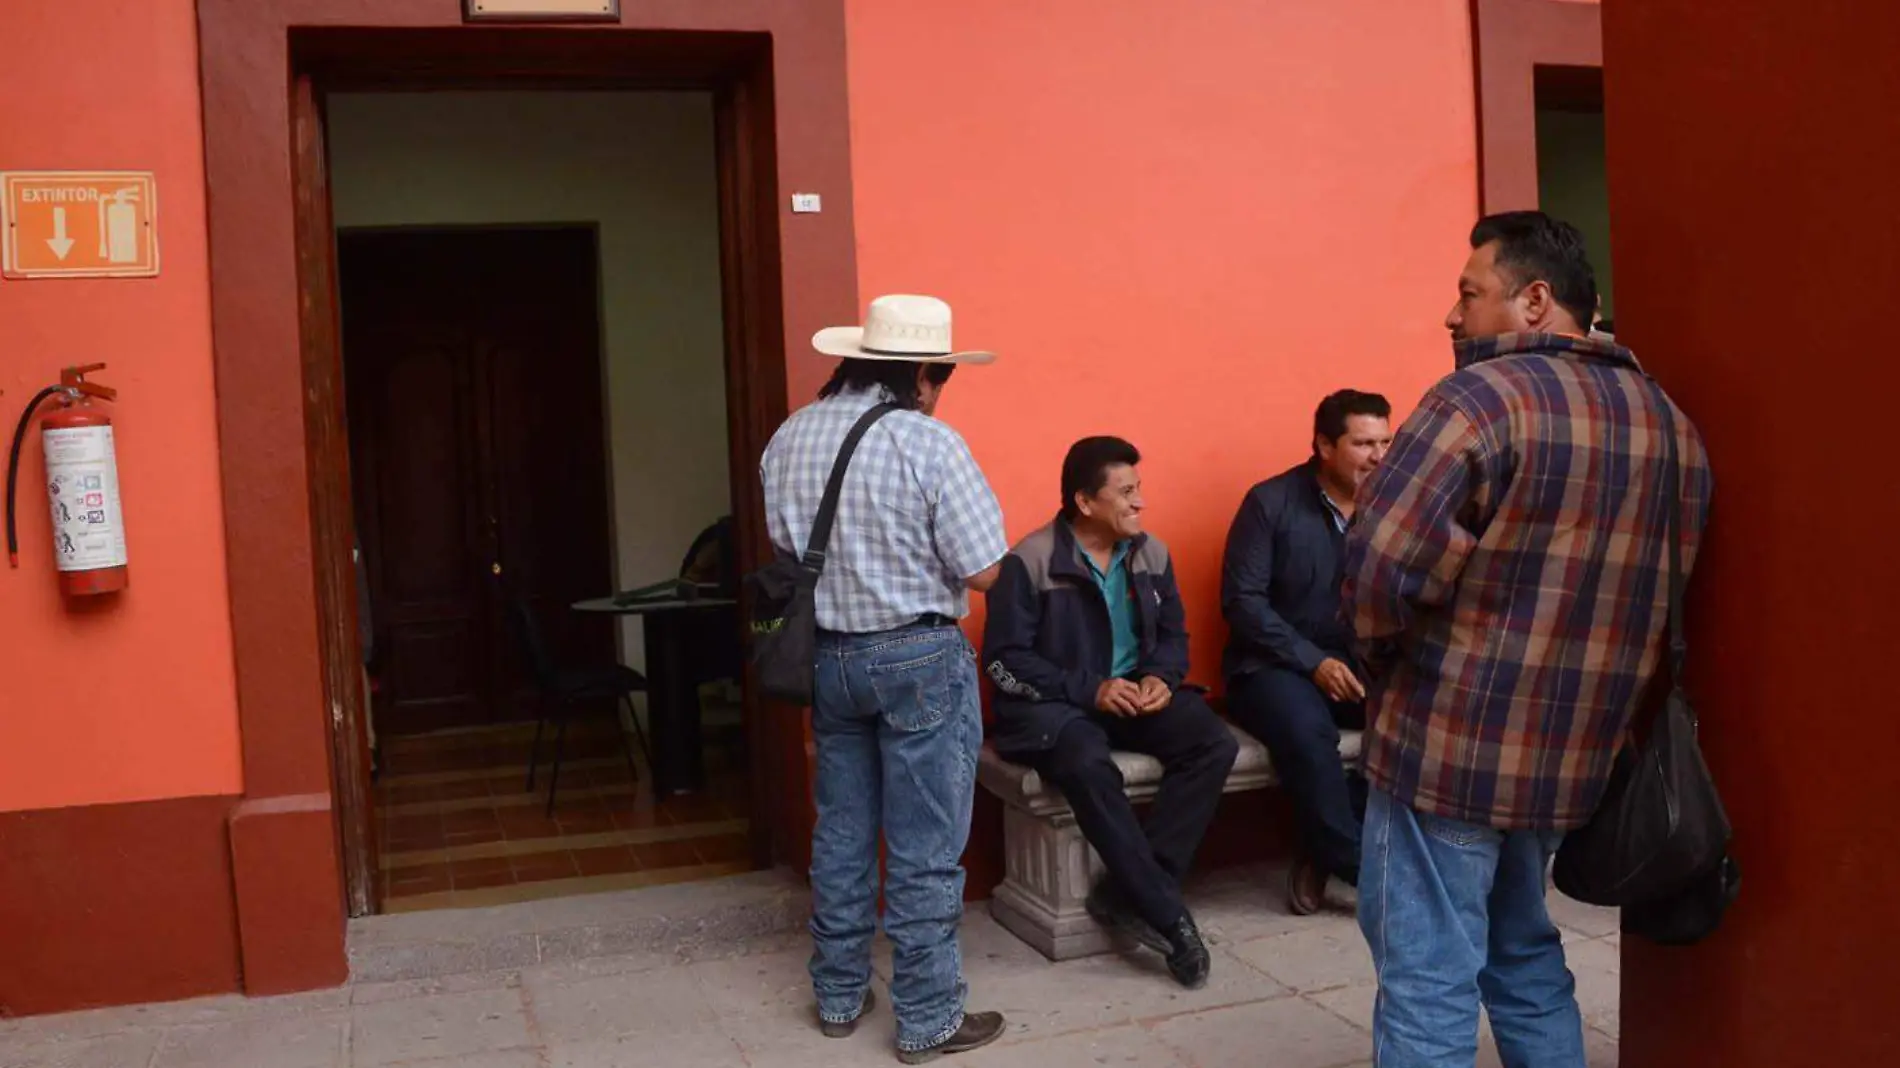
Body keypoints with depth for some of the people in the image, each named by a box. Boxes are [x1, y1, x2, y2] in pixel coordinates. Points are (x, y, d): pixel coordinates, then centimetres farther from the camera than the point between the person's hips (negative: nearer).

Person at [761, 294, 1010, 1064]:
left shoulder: (788, 440, 1)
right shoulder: (930, 444, -17)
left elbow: (785, 546, 11)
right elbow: (983, 570, -15)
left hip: (827, 655, 6)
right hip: (920, 659, -6)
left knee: (841, 834, 17)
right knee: (923, 850, 4)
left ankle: (839, 995, 29)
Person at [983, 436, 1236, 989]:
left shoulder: (1151, 553, 7)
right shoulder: (1029, 561, -11)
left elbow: (1173, 636, 14)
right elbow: (1004, 660, -13)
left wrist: (1162, 678, -9)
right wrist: (1089, 690, -20)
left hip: (1138, 697, 6)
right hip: (1056, 704, -5)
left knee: (1216, 744, -21)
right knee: (1088, 766, -37)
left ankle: (1128, 892, -17)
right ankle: (1168, 912, -23)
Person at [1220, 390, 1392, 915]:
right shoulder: (1270, 502, -6)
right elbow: (1242, 600, -12)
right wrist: (1313, 662, -18)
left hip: (1359, 664, 5)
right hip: (1276, 665, -4)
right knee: (1306, 729, -36)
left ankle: (1329, 849, -13)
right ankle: (1361, 866, -17)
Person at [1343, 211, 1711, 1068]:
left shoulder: (1482, 397, -14)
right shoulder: (1668, 420, 10)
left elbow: (1375, 563, -22)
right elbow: (1667, 584, 12)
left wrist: (1389, 642, -3)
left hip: (1446, 746, -7)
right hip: (1573, 748, 8)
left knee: (1428, 982, 1)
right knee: (1525, 957, 22)